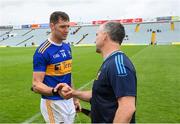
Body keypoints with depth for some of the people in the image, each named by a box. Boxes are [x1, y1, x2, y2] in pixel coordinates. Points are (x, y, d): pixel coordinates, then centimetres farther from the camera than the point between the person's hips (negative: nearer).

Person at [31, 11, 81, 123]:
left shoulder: (67, 47, 6)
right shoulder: (43, 51, -17)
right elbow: (36, 85, -19)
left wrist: (74, 98, 15)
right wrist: (57, 91, -35)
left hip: (68, 101, 7)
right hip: (53, 103, -7)